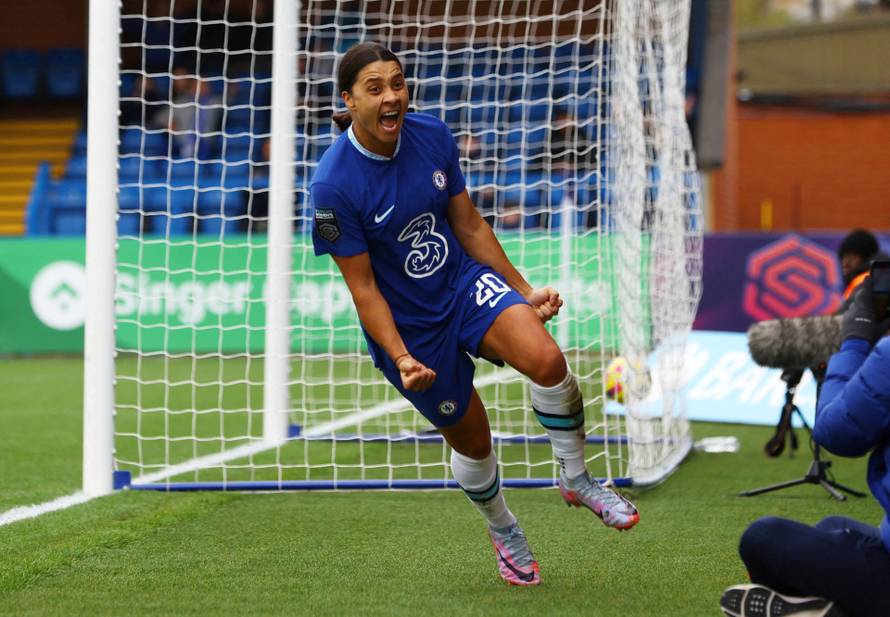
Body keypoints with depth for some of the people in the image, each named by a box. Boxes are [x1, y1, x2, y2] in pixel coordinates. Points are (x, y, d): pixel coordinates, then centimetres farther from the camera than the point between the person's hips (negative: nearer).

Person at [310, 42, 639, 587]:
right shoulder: (334, 185, -23)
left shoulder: (433, 136, -8)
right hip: (409, 324, -3)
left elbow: (469, 225, 5)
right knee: (472, 440, 8)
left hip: (465, 281, 3)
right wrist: (400, 358, -23)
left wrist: (524, 290, 8)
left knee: (546, 359, -25)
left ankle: (576, 478, 0)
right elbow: (362, 287, -16)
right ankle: (503, 531, 41)